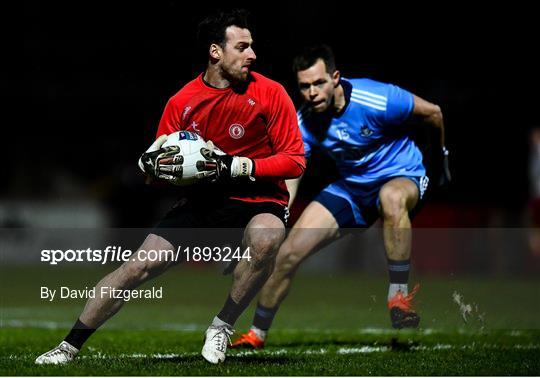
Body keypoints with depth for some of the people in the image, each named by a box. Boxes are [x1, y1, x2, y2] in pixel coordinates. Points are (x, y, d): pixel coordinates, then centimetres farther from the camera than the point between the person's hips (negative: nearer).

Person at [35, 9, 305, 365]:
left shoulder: (270, 93, -9)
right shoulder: (182, 101, -1)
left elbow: (295, 160, -10)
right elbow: (155, 159, 10)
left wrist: (236, 166, -22)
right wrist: (153, 164, -16)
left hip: (260, 202, -3)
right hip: (203, 201, 3)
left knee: (265, 239, -38)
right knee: (138, 267, -8)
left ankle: (221, 328, -16)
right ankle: (69, 347, 7)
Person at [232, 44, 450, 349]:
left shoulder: (377, 100, -26)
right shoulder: (304, 123, -13)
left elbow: (432, 113, -10)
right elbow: (288, 181, -12)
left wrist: (444, 153, 6)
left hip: (402, 177, -5)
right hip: (351, 187, 5)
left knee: (391, 198, -44)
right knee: (289, 252, -6)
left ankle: (400, 297, -32)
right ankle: (257, 334, 16)